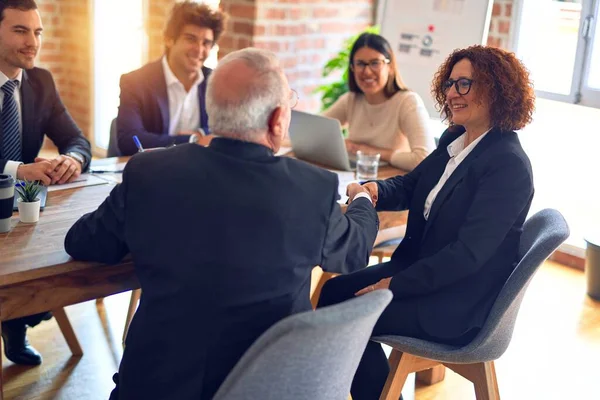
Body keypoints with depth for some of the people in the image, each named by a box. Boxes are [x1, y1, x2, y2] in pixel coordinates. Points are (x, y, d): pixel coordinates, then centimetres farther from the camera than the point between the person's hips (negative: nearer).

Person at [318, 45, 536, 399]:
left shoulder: (509, 164, -22)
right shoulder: (454, 139, 4)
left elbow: (469, 253, -25)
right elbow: (410, 186, 10)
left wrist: (395, 285, -21)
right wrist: (373, 190, -14)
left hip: (460, 303, -8)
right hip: (420, 265, 8)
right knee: (334, 292, 1)